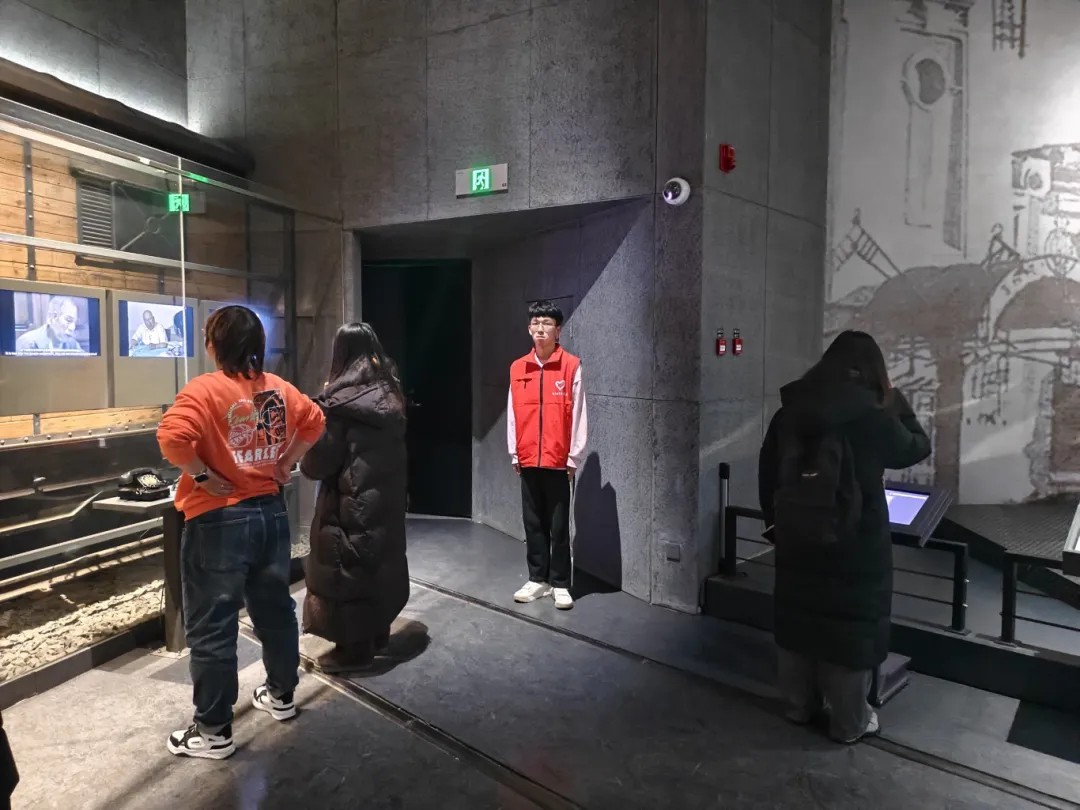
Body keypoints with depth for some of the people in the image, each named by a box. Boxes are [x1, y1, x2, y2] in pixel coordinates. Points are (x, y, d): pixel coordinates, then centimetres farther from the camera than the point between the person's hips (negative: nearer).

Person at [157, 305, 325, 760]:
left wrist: (201, 475, -15)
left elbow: (172, 437, -29)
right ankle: (281, 695, 37)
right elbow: (314, 421, 15)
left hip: (219, 520, -6)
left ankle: (214, 731, 18)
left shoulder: (204, 389, -16)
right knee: (275, 607, 20)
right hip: (270, 512, 7)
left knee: (211, 628, 6)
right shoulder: (278, 388, 3)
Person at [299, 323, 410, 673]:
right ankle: (378, 633, 33)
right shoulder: (389, 392, 5)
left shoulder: (341, 399, -17)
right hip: (387, 493, 8)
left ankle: (355, 647, 15)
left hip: (352, 498, -8)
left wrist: (306, 463, 7)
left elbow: (320, 459, -14)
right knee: (380, 555, 18)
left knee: (348, 565, 5)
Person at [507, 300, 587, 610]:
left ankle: (560, 584, 18)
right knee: (533, 523, 12)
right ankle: (538, 580, 25)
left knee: (559, 526, 5)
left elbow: (578, 415, -5)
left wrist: (574, 457, -6)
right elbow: (512, 415, 8)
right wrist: (514, 454, 7)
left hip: (559, 460, -3)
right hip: (528, 460, 4)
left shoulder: (571, 366, -6)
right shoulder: (518, 369, 5)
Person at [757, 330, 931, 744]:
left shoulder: (788, 413, -1)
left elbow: (766, 475, 5)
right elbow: (916, 448, 5)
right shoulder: (873, 417, -14)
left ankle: (800, 705, 34)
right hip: (855, 545, -4)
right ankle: (850, 722, 26)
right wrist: (898, 405, 16)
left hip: (796, 539, 4)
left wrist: (775, 523, 16)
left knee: (798, 620, 17)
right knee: (850, 627, 11)